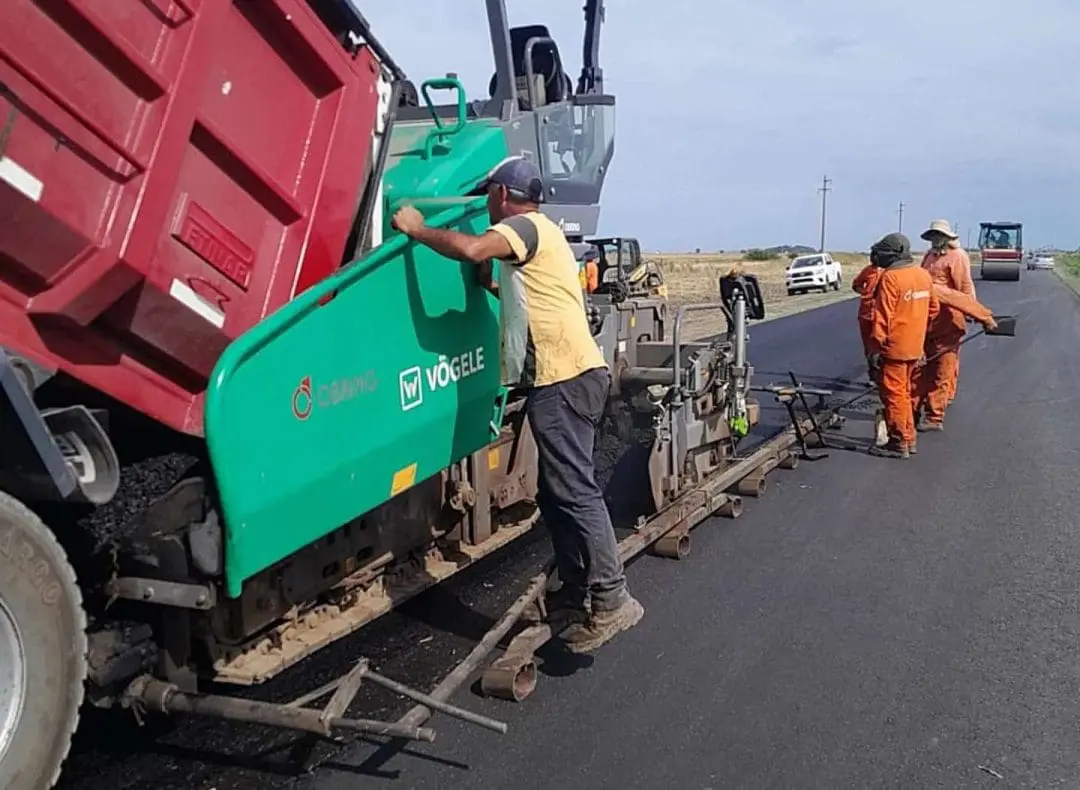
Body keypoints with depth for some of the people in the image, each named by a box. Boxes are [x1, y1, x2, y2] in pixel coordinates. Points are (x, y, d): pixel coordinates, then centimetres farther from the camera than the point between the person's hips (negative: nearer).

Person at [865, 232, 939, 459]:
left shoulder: (890, 277, -17)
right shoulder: (923, 274, 8)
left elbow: (882, 316, -18)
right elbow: (933, 309, 16)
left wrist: (875, 347, -15)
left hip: (894, 347, -8)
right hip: (914, 347, 8)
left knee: (893, 395, 0)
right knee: (905, 393, 18)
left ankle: (898, 444, 4)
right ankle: (908, 438, 25)